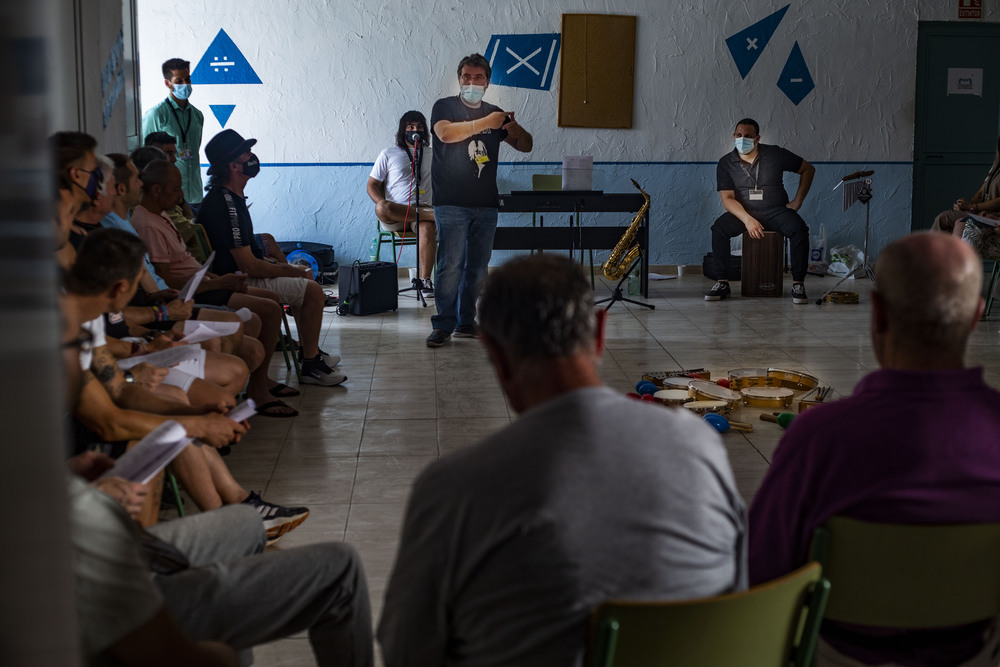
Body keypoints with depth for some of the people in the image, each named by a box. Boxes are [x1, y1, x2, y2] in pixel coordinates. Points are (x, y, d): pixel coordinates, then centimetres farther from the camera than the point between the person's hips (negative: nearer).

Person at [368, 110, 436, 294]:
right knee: (382, 209, -38)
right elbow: (372, 185, 8)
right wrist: (384, 204, -13)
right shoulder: (388, 154, 11)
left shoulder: (432, 156, 19)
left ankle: (425, 279, -33)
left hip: (422, 209, 1)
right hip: (394, 216, 0)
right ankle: (433, 215, -31)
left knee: (426, 228, -37)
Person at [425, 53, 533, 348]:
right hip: (452, 204, -5)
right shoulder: (444, 106, 3)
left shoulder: (495, 114, 16)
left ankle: (466, 322, 15)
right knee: (451, 265, -11)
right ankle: (443, 324, -5)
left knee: (478, 267, 7)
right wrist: (486, 123, -19)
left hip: (485, 205, 5)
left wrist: (513, 127, -6)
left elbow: (526, 146, 16)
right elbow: (446, 133, -19)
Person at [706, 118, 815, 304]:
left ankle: (798, 284, -21)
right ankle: (722, 284, -23)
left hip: (776, 211, -1)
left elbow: (808, 169, 8)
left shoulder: (775, 154, -3)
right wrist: (747, 219, -25)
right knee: (719, 228, -29)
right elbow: (727, 199, -9)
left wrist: (797, 201, 1)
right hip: (743, 212, 1)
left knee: (799, 229, -30)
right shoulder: (726, 163, -1)